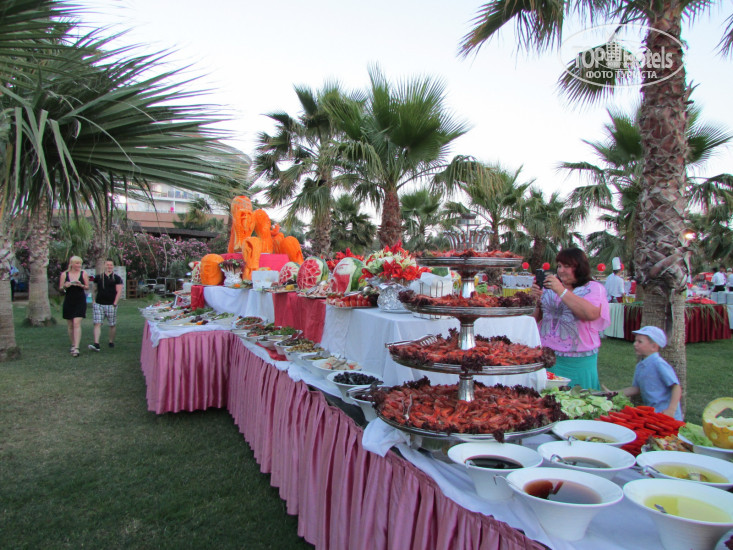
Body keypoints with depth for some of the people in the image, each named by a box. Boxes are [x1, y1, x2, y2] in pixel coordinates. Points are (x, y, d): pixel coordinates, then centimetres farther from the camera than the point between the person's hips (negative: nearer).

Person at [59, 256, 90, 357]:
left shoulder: (83, 274, 2)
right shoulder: (64, 274, 3)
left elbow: (87, 287, 6)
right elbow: (60, 288, 7)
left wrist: (81, 285, -15)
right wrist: (65, 286, -15)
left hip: (80, 301, -2)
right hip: (68, 301, 2)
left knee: (77, 324, -12)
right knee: (70, 325, 10)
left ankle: (76, 348, -15)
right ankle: (73, 345, 25)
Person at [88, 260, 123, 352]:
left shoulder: (117, 278, 2)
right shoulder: (98, 277, 12)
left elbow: (119, 292, -2)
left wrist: (115, 304, -9)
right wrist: (94, 301, 8)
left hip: (111, 305, -2)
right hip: (98, 304, 2)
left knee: (112, 325, 5)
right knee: (97, 324, -7)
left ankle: (111, 342, 21)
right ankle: (96, 344, -12)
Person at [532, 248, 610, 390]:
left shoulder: (594, 288, -1)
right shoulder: (550, 288, 11)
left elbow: (591, 313, -21)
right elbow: (537, 318, 12)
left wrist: (561, 291, -21)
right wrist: (538, 299, -7)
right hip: (547, 356, 3)